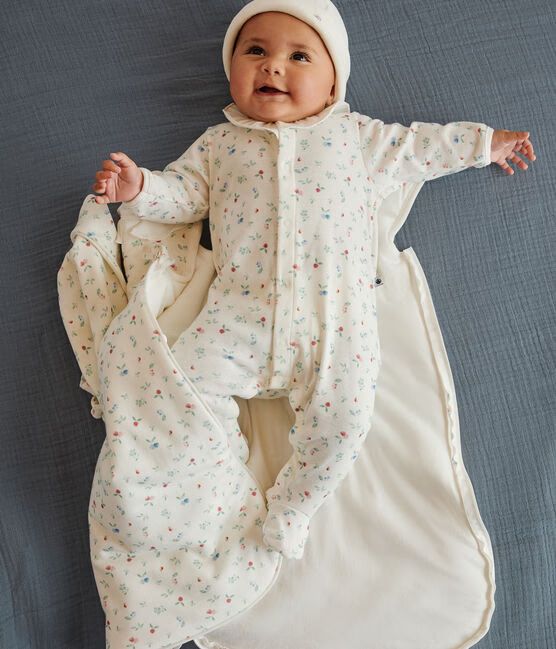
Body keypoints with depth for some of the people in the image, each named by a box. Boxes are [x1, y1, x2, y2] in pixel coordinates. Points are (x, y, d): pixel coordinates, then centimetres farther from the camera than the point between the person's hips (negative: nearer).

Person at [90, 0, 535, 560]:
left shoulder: (353, 134, 18)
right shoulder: (221, 142, 18)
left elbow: (414, 146, 25)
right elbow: (182, 192, 16)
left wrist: (483, 143, 29)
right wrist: (137, 186, -3)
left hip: (337, 315, 0)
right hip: (242, 314, 1)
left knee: (342, 416, -14)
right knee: (187, 374, -13)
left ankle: (291, 507, 9)